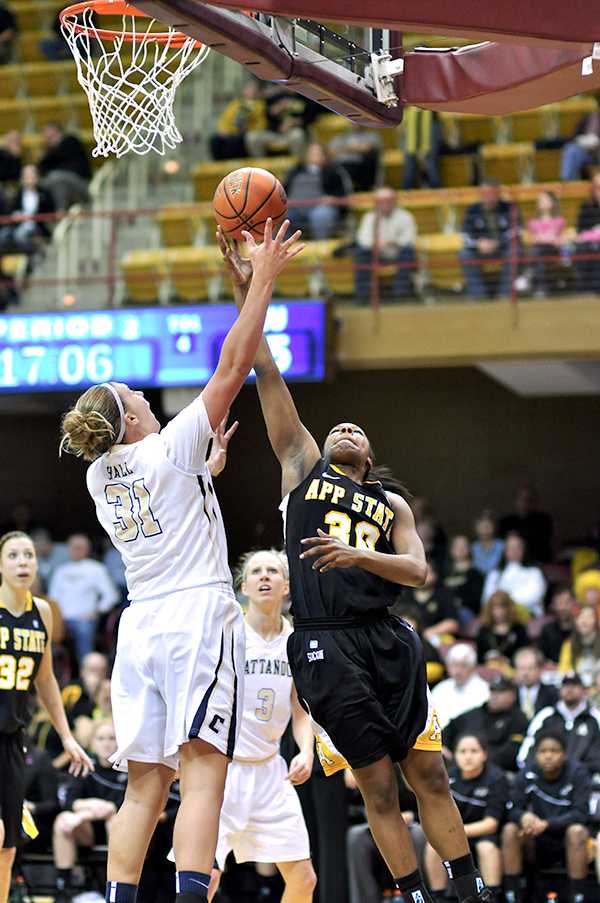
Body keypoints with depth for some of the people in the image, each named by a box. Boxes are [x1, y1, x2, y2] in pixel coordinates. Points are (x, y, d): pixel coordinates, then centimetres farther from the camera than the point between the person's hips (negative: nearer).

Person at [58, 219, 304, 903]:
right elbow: (232, 366, -4)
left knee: (144, 784, 7)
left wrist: (203, 458, 45)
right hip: (199, 615, -6)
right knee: (202, 774, -13)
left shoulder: (99, 476, 13)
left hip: (140, 623, 6)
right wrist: (262, 279, 1)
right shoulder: (171, 449, -3)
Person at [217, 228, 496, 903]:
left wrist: (358, 554, -15)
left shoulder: (391, 505, 19)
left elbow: (417, 570, 3)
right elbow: (266, 375, 8)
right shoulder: (302, 466, 14)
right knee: (377, 783, -3)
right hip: (325, 644, -2)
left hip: (386, 639, 2)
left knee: (429, 774, 1)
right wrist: (246, 292, 2)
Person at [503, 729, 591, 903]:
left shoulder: (577, 773, -13)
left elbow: (580, 814, -19)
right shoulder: (528, 775, -7)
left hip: (569, 843, -2)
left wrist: (546, 823, -33)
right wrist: (524, 817, -34)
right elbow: (513, 809, -8)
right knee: (510, 829, -22)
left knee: (577, 831, -34)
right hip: (539, 846, 3)